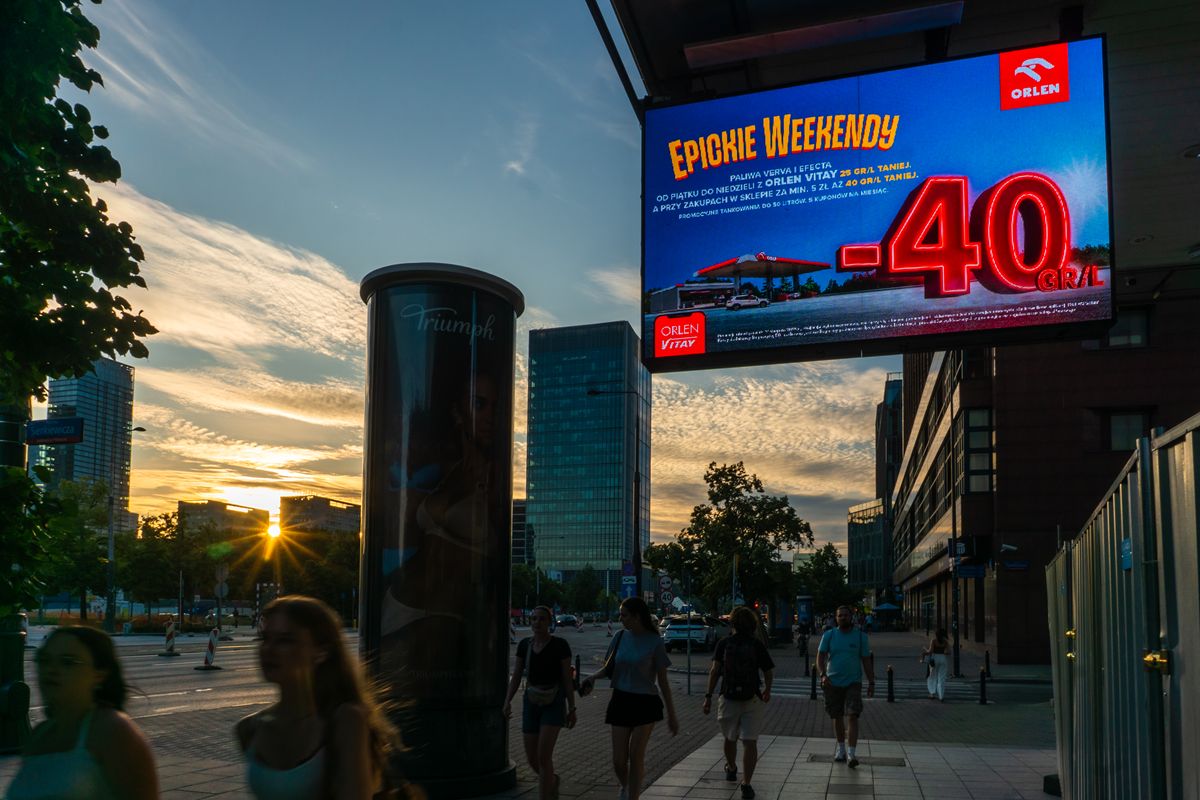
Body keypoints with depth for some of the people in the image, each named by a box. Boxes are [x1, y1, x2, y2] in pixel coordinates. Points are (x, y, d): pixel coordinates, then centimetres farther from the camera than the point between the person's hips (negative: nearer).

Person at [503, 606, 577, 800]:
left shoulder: (560, 645, -8)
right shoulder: (525, 645, 5)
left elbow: (567, 678, -6)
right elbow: (516, 676, 6)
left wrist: (572, 709, -6)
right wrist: (508, 702, -7)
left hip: (554, 704, -5)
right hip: (531, 703, 5)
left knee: (544, 756, -15)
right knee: (532, 759, 7)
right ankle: (552, 780, 41)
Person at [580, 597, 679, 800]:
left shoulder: (654, 642, -9)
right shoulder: (620, 636, 1)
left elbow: (663, 680, -4)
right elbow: (609, 667, 11)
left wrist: (671, 714, -2)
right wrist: (593, 677, -11)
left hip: (645, 703, -3)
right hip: (621, 701, 3)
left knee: (636, 755, -3)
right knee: (619, 760, 4)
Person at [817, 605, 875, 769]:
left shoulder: (861, 637, 2)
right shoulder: (829, 636, 2)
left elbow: (866, 661, 6)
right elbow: (820, 657, -1)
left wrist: (871, 683, 2)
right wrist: (823, 675, -17)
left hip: (853, 683, -2)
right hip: (833, 683, 2)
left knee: (852, 716, -14)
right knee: (837, 717, 11)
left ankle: (851, 754, -17)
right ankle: (841, 749, 28)